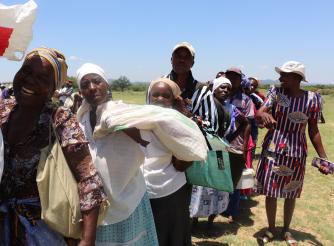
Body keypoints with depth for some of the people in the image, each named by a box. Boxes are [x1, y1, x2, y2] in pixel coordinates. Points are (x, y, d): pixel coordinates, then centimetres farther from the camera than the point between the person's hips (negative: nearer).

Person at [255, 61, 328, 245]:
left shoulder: (312, 99, -7)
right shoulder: (276, 92, -7)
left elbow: (313, 131, 0)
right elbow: (258, 113, -20)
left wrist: (323, 157, -3)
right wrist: (264, 115, -44)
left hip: (296, 153, 1)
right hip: (273, 149, 0)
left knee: (291, 193, 13)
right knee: (270, 191, 5)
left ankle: (286, 230, 33)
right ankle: (271, 230, 25)